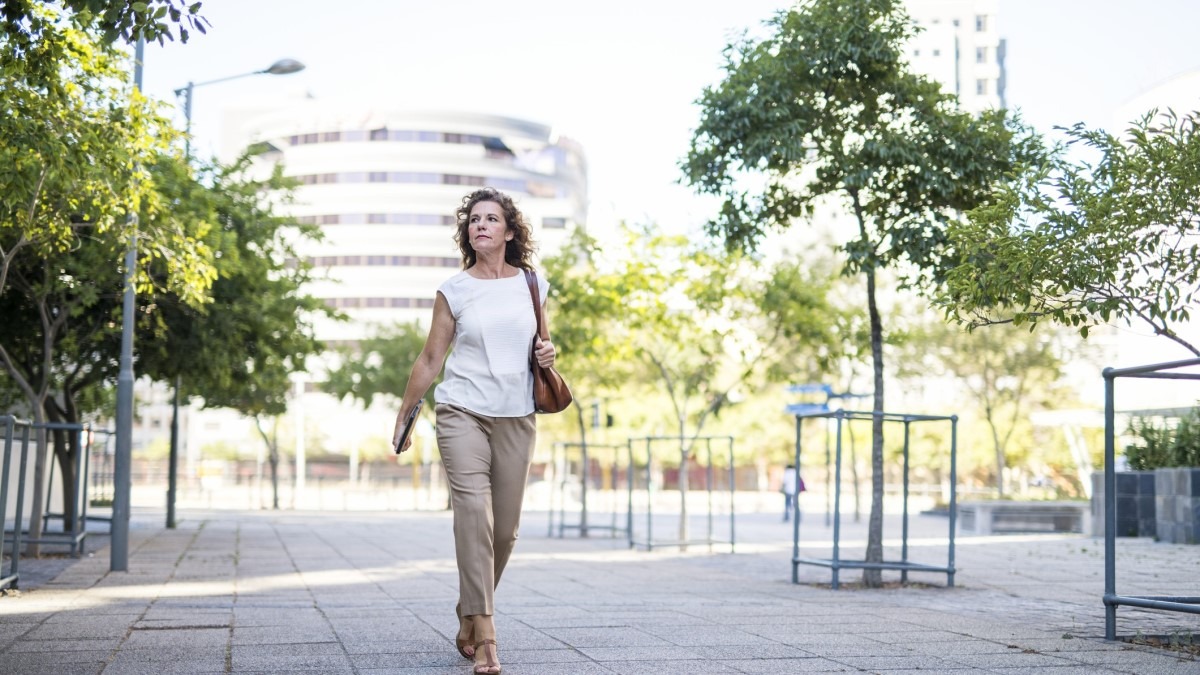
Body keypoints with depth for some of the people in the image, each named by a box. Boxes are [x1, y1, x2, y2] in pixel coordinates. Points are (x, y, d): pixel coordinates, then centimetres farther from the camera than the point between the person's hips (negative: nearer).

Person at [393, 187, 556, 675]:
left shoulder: (532, 284, 9)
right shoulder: (454, 290, 3)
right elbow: (430, 359, 8)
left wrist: (547, 354, 0)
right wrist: (403, 417, 10)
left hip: (515, 418, 3)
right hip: (463, 413, -3)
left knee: (505, 528, 4)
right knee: (474, 515, -17)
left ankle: (468, 620, 26)